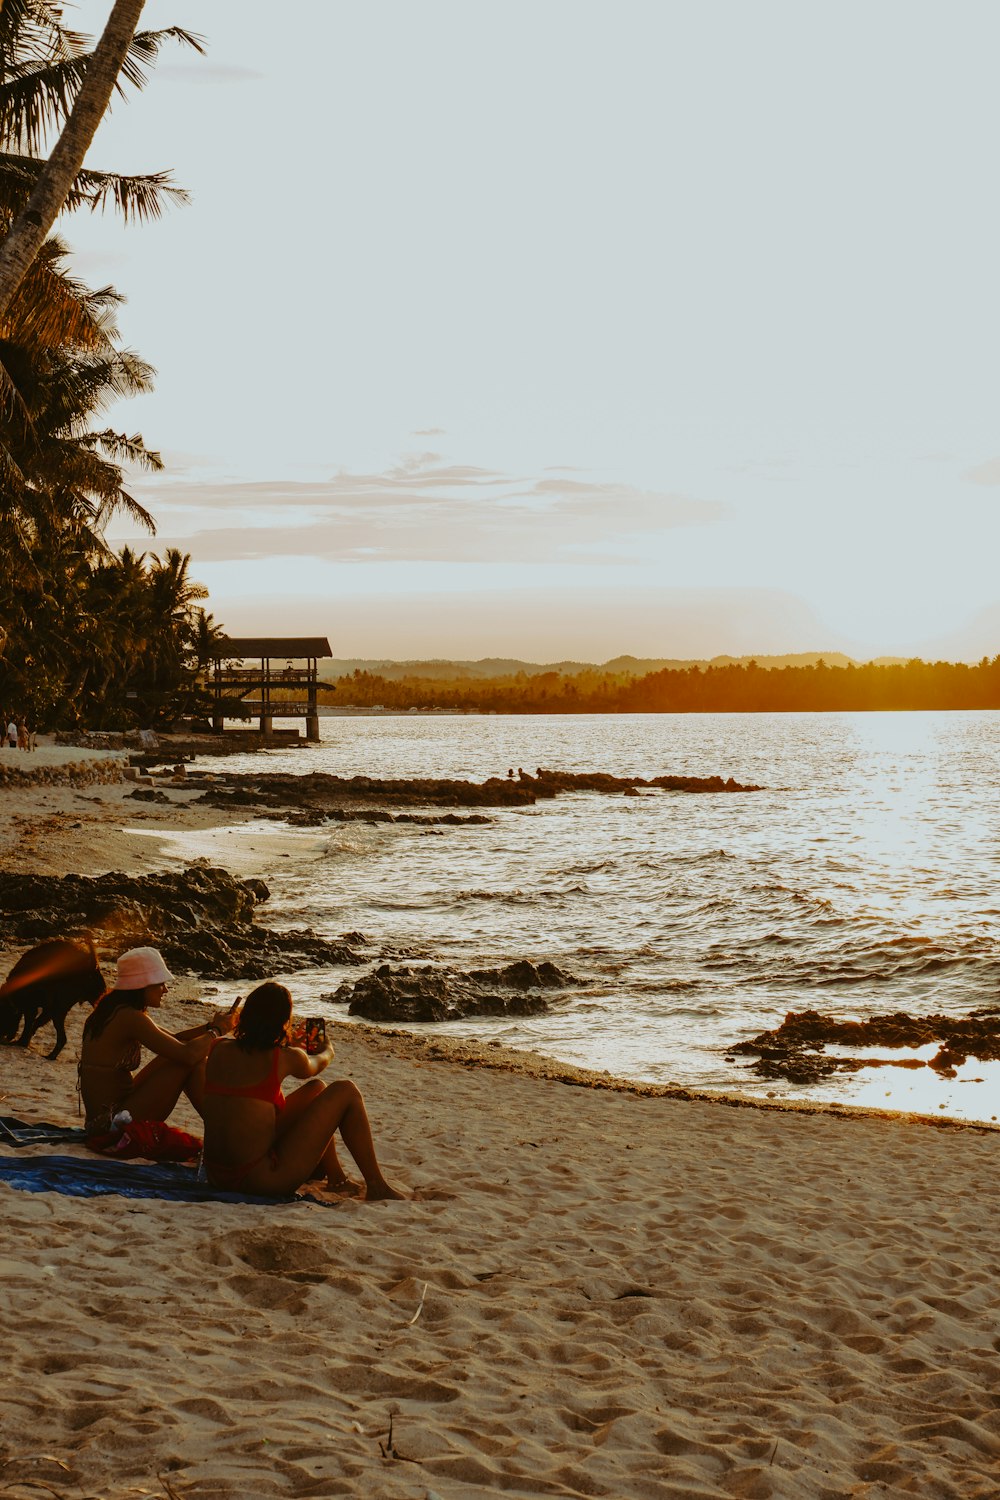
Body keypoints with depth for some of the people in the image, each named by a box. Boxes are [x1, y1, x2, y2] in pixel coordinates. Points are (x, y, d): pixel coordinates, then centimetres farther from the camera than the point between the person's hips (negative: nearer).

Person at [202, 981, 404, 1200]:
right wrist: (328, 1052, 42)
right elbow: (315, 1066, 17)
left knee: (315, 1089, 24)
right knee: (345, 1091, 4)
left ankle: (336, 1178, 36)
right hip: (263, 1180, -7)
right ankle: (376, 1187, 10)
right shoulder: (285, 1058, -9)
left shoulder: (220, 1049, 3)